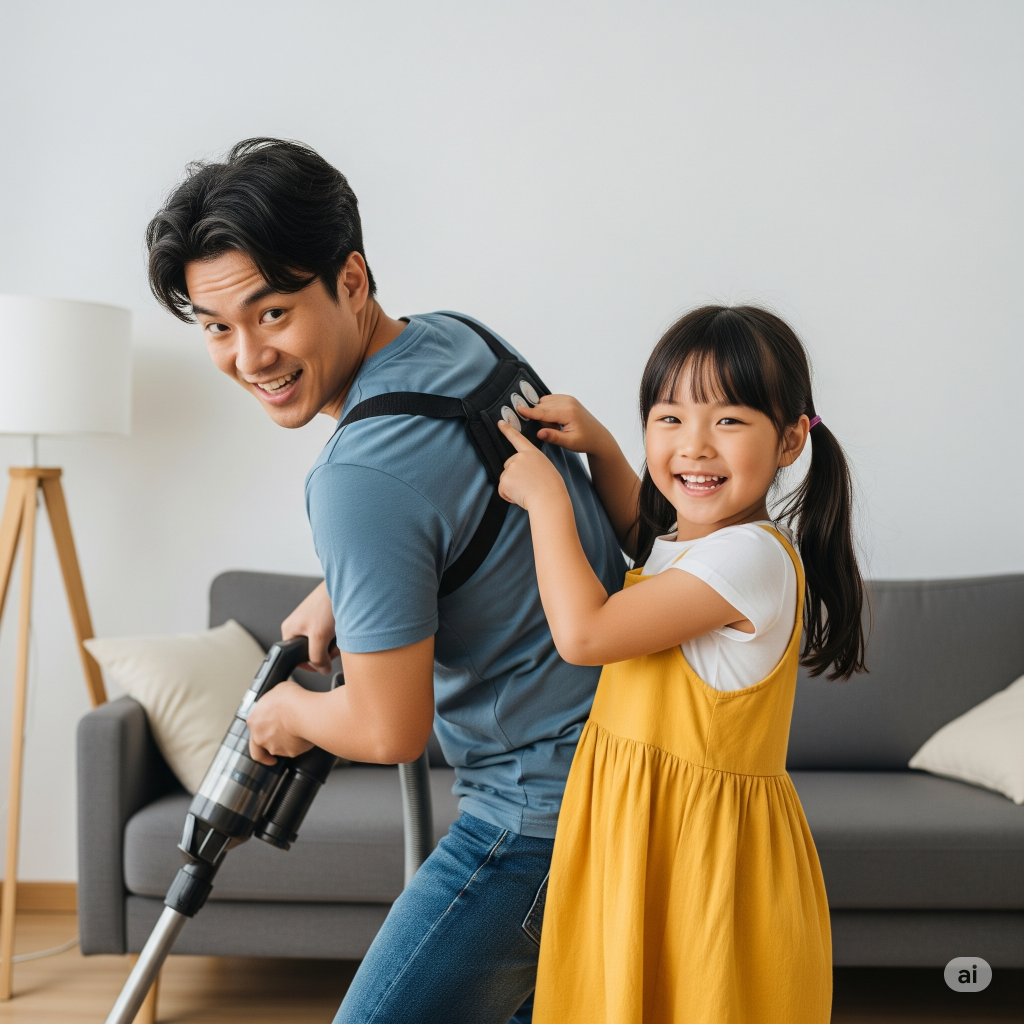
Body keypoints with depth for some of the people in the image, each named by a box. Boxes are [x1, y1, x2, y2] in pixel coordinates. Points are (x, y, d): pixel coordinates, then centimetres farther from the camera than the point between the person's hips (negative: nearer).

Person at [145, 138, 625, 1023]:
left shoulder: (363, 475, -29)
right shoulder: (457, 336, 1)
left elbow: (392, 732, -22)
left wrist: (291, 714, -2)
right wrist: (337, 596, 14)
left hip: (545, 801, -10)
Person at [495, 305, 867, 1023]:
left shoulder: (751, 554, -23)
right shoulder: (690, 537, 6)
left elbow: (583, 633, -23)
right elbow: (642, 532, 33)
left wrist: (546, 497, -12)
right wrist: (599, 445, 15)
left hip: (706, 851, -9)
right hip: (631, 831, 9)